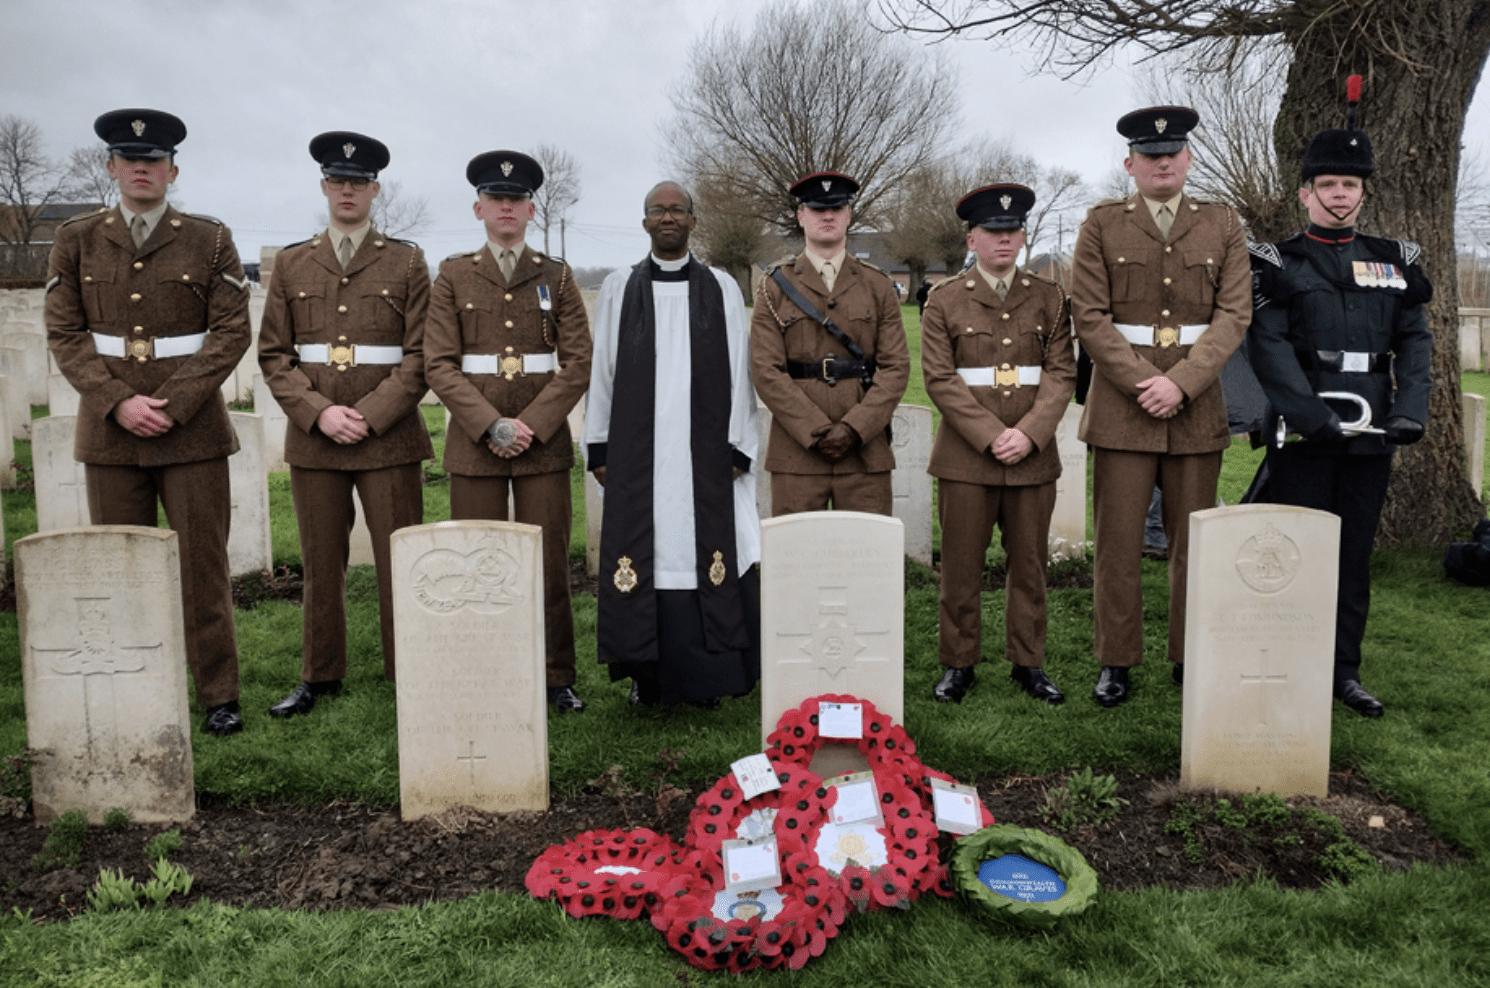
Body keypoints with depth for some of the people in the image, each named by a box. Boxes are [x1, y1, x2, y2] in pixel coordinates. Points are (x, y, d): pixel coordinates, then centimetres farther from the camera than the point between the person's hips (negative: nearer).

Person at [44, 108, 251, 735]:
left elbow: (231, 334, -3)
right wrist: (117, 402, -10)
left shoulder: (210, 241, 3)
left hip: (193, 430, -2)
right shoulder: (76, 241, 9)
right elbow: (64, 336, 4)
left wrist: (171, 404, -12)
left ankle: (218, 695, 11)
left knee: (203, 565, 2)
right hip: (109, 429, 2)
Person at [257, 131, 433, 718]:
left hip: (389, 439, -2)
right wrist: (318, 413, -8)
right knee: (321, 564, 10)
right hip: (312, 439, 2)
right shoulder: (291, 264, 11)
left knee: (400, 561, 1)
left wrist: (370, 416, -11)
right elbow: (273, 355, 7)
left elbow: (420, 355, -1)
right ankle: (320, 677, 23)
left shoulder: (407, 262, 4)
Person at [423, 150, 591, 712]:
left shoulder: (556, 277, 9)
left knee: (550, 565, 3)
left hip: (544, 442, 0)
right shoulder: (453, 277, 8)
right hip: (474, 444, 0)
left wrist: (531, 425, -10)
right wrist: (491, 426, -12)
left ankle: (556, 677, 13)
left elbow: (578, 362, 2)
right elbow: (438, 365, 0)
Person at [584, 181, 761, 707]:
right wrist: (599, 446, 3)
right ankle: (647, 676, 15)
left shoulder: (722, 289, 7)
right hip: (637, 451, 1)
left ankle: (706, 676, 13)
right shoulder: (618, 289, 8)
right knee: (644, 557, 2)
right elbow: (601, 370, 8)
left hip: (705, 451, 0)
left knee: (705, 553, 1)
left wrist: (738, 446, -1)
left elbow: (738, 372, 5)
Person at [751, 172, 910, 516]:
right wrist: (818, 432, -11)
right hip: (796, 454, -1)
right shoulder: (775, 287, 6)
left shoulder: (877, 285, 10)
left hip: (866, 451, 1)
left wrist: (854, 429, -10)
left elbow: (896, 366, 3)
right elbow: (766, 371, -2)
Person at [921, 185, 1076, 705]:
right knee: (961, 565, 3)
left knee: (1030, 563, 8)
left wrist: (1028, 434, -12)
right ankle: (957, 663, 16)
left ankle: (1028, 662, 22)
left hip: (1034, 455, 2)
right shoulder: (944, 300, 3)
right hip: (965, 457, -2)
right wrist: (991, 436, -13)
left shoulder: (1049, 298, 9)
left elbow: (1061, 373, 3)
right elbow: (939, 378, -4)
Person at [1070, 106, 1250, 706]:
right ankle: (1116, 663, 13)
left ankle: (1189, 658, 21)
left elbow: (1233, 314, 1)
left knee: (1195, 542, 8)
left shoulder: (1222, 225, 10)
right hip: (1121, 405, -1)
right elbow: (1089, 316, -3)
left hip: (1197, 405, 2)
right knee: (1118, 543, 1)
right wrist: (1142, 383, -12)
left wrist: (1180, 382, -12)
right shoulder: (1102, 224, 5)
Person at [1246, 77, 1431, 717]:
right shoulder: (1279, 263, 0)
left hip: (1371, 437, 4)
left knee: (1355, 555, 11)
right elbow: (1269, 347, -10)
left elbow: (1415, 340, 11)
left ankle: (1344, 671, 21)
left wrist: (1410, 410, -5)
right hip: (1301, 438, -4)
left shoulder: (1394, 261, 13)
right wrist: (1311, 416, -20)